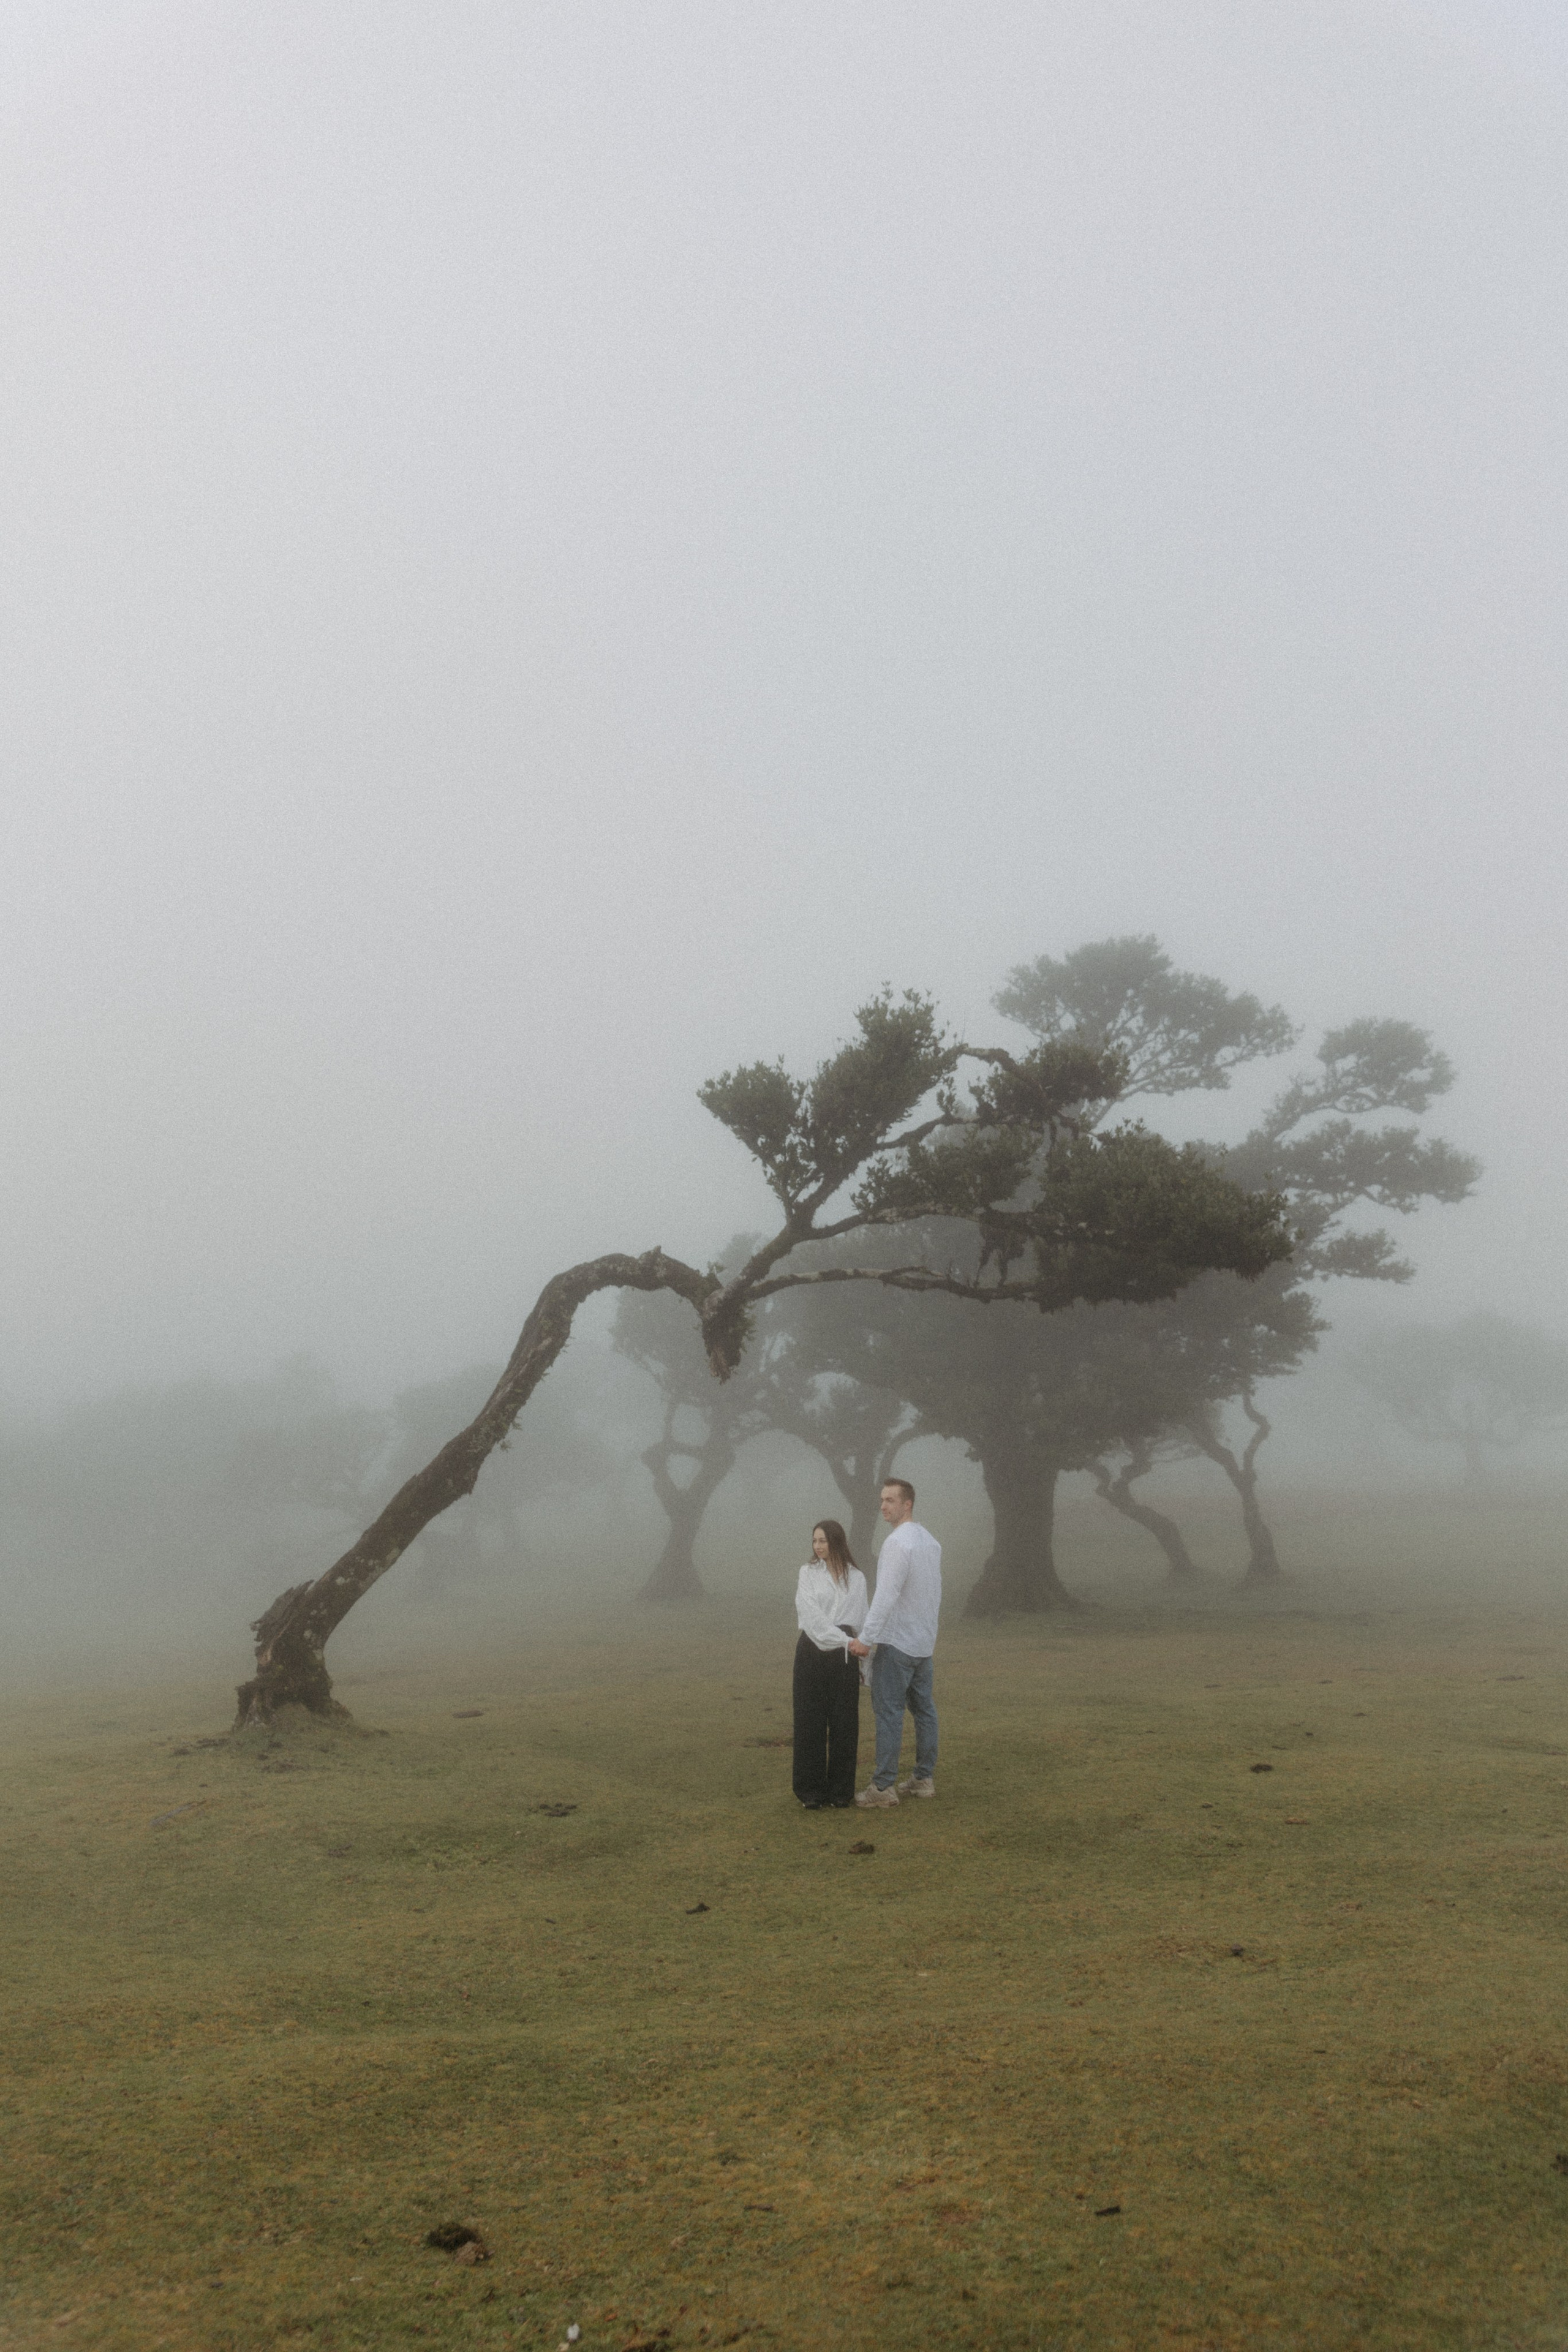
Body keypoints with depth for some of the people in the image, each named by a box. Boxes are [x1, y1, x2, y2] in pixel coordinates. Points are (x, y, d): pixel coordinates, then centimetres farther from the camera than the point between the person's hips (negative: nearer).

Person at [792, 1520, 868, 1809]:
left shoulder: (856, 1579, 10)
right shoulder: (808, 1574, 4)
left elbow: (861, 1621, 13)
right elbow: (811, 1615, -8)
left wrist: (864, 1662, 9)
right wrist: (843, 1640, -17)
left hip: (845, 1654, 1)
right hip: (812, 1652, -1)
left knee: (844, 1721, 3)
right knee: (810, 1720, 0)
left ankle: (841, 1790, 13)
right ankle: (812, 1792, 8)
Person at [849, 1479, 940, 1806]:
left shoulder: (898, 1543, -19)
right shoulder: (931, 1541, 10)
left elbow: (886, 1596, -25)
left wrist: (866, 1638, -25)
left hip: (896, 1643, -9)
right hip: (924, 1643, 9)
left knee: (889, 1712, -5)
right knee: (923, 1709, 12)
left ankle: (884, 1787, -4)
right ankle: (924, 1778, 17)